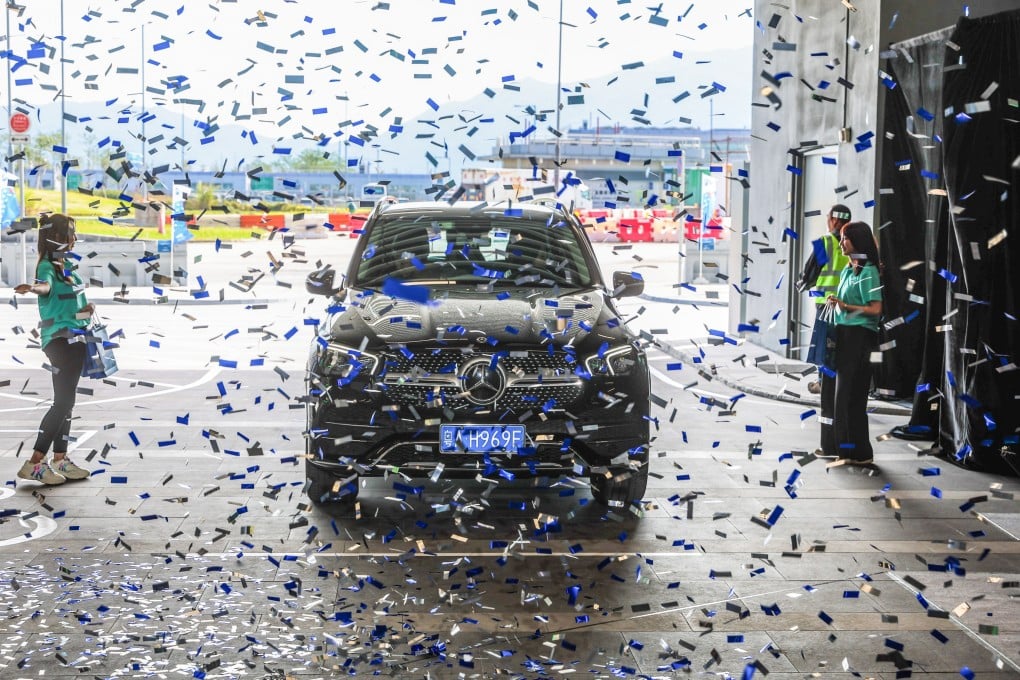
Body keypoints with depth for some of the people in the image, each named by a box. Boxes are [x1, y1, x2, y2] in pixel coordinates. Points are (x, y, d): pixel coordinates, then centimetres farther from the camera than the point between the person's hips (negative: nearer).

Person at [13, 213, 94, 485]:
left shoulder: (65, 264, 15)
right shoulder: (47, 265, -13)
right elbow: (46, 285, -37)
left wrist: (85, 308, 12)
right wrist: (33, 287, -59)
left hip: (73, 338, 9)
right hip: (59, 338, -9)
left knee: (66, 401, 12)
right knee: (63, 401, -14)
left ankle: (60, 461, 18)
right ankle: (34, 464, -16)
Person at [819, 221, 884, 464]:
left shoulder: (868, 272, -11)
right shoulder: (847, 270, 14)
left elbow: (875, 308, -16)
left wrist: (845, 306, -17)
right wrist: (834, 303, 2)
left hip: (858, 337, -9)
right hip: (842, 335, 9)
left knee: (849, 393, -7)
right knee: (835, 389, 11)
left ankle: (859, 453, -1)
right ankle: (837, 445, 21)